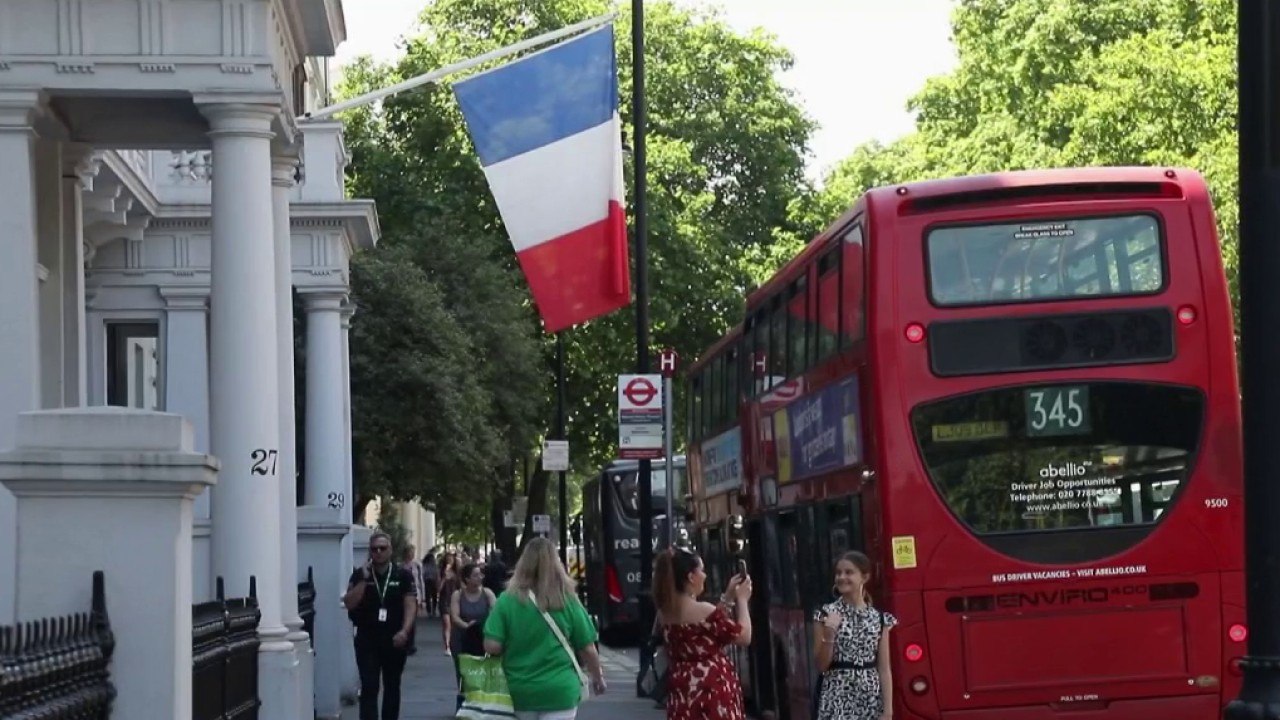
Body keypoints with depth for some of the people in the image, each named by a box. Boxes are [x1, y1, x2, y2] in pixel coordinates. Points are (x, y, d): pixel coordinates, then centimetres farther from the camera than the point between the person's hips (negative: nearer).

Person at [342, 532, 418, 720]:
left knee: (392, 687, 12)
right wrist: (364, 580, -15)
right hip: (367, 640, -1)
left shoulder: (402, 575, 2)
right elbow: (349, 604, -6)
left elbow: (410, 604, -4)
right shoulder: (359, 574, 2)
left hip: (394, 640, 1)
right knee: (369, 688, -8)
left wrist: (404, 631, -18)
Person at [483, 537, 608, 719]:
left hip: (520, 691, 1)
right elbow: (587, 649, 0)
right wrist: (598, 676, 18)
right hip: (559, 690, -1)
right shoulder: (568, 601, -5)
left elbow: (491, 646, -10)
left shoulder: (508, 600, -6)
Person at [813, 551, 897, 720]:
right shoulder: (827, 614, 0)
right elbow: (821, 666, -1)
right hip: (837, 699, -2)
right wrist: (829, 636, -17)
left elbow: (884, 669, 4)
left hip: (871, 700, 2)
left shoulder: (879, 618, 5)